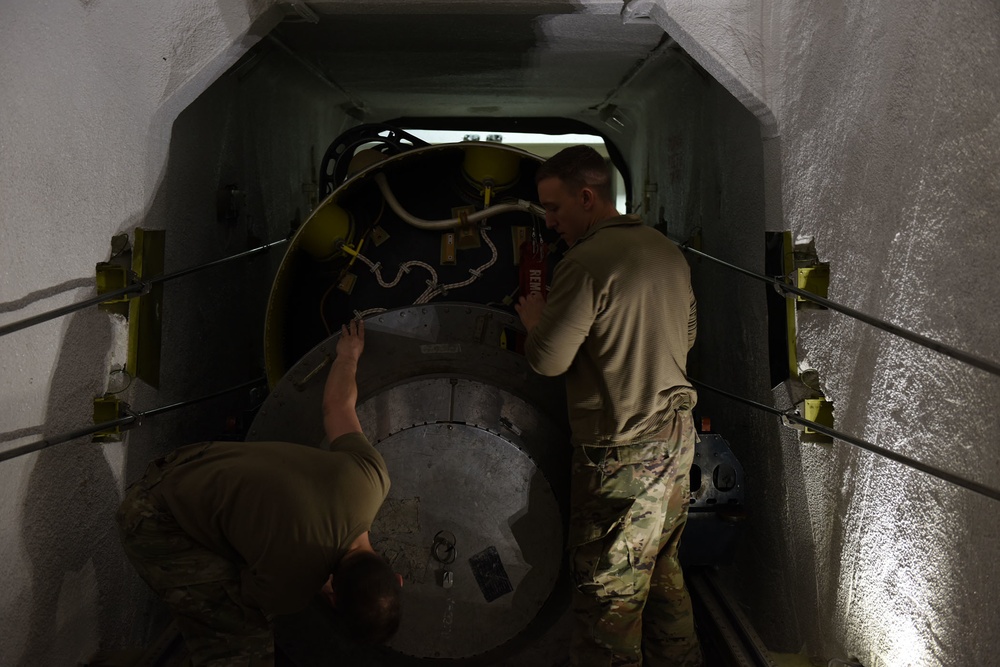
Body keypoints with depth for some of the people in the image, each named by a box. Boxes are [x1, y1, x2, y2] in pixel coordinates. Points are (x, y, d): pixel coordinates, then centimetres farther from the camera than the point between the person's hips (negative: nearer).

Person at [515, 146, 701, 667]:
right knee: (660, 566, 23)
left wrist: (535, 320, 2)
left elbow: (547, 360, -18)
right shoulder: (667, 250, 9)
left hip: (624, 452, -9)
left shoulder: (587, 262, -19)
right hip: (676, 434, 9)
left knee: (610, 588, 2)